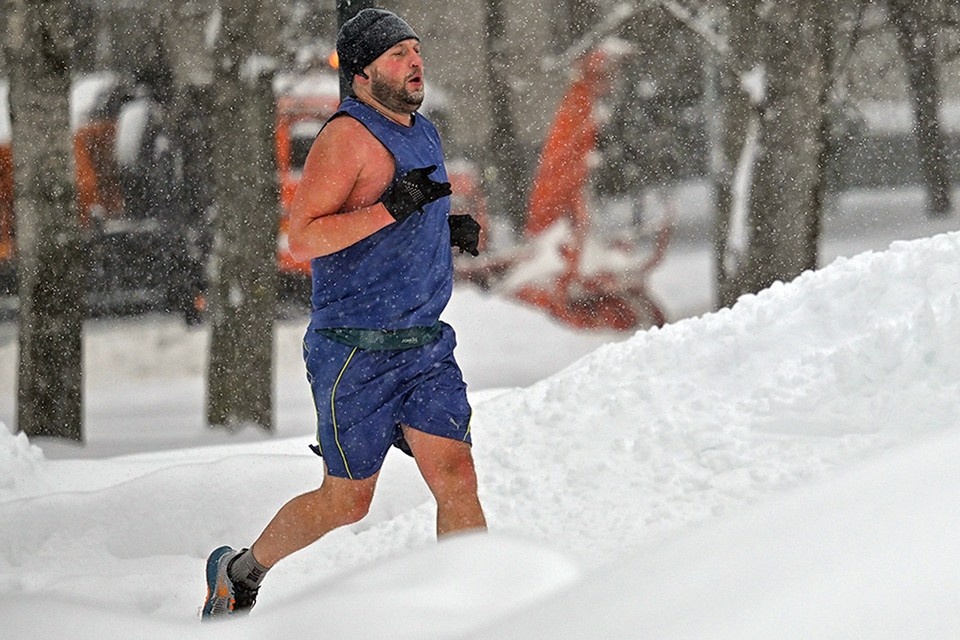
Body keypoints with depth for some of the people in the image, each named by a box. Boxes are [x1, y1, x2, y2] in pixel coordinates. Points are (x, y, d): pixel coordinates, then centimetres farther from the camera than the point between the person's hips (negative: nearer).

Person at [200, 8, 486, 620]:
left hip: (425, 345, 7)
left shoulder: (423, 132, 14)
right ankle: (241, 572, 28)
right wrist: (392, 209, -29)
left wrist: (451, 230, 10)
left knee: (457, 478, -8)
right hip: (356, 353, -7)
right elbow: (303, 238, -21)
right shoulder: (347, 135, -14)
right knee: (346, 502, 4)